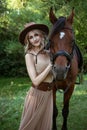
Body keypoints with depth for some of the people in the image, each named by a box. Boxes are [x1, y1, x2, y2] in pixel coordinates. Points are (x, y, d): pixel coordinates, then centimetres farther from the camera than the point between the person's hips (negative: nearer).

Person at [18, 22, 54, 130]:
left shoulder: (48, 53, 0)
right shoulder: (29, 55, -14)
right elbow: (35, 81, -20)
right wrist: (50, 65, -20)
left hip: (49, 94, 5)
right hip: (37, 94, -5)